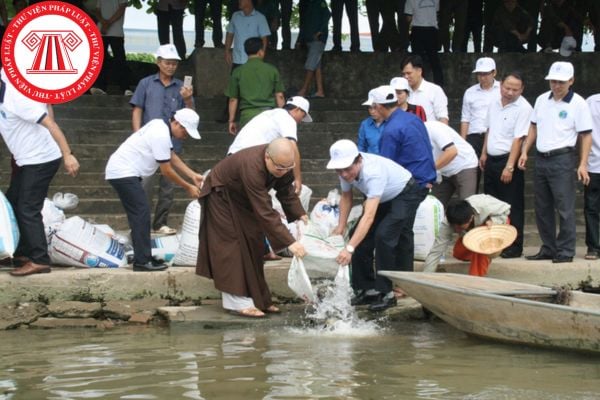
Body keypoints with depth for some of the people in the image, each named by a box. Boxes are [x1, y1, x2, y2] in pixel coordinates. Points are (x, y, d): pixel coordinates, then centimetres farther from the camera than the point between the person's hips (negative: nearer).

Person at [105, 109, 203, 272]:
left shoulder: (160, 128, 10)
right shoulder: (161, 136, -21)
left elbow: (173, 158, 15)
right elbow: (167, 171, -16)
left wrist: (193, 176, 9)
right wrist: (188, 187, -5)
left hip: (121, 172, 11)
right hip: (123, 173, -11)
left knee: (140, 214, 13)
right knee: (141, 214, -12)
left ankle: (143, 256, 18)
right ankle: (142, 261, -12)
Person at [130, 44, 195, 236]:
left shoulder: (181, 87, 8)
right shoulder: (146, 84, 5)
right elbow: (137, 111, 4)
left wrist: (187, 100, -14)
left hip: (172, 144, 2)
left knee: (168, 186, 7)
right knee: (144, 184, -6)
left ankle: (161, 223, 15)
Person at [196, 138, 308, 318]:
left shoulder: (283, 163, -21)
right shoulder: (251, 167, -44)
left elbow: (286, 191, -4)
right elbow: (265, 212, -44)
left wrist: (299, 214, -20)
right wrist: (289, 242, -45)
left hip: (243, 198, 8)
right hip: (221, 197, -8)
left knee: (252, 245, 7)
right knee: (232, 247, -11)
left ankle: (257, 298, 13)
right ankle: (238, 302, -10)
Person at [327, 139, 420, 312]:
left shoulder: (373, 173, -42)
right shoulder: (347, 169, -19)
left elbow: (369, 217, -49)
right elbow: (346, 197, 3)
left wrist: (349, 248, -55)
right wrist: (341, 226, -6)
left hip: (404, 195, -8)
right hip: (382, 199, 8)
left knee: (383, 235, -24)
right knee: (359, 236, -3)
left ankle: (386, 293, -15)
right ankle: (367, 289, 7)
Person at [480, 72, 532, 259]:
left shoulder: (523, 108, -15)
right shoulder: (494, 104, 8)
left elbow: (518, 139, -19)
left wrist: (509, 167, -21)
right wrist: (484, 154, 17)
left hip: (508, 160, -7)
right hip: (491, 160, 7)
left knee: (512, 207, -2)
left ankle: (514, 247, 4)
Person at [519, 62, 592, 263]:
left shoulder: (578, 104, -6)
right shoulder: (542, 100, 10)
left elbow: (586, 136, -7)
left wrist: (583, 164, -14)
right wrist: (525, 152, 10)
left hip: (562, 159, -6)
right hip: (541, 158, 6)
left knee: (565, 208, -6)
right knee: (542, 208, 11)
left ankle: (565, 251, 0)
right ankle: (548, 248, 20)